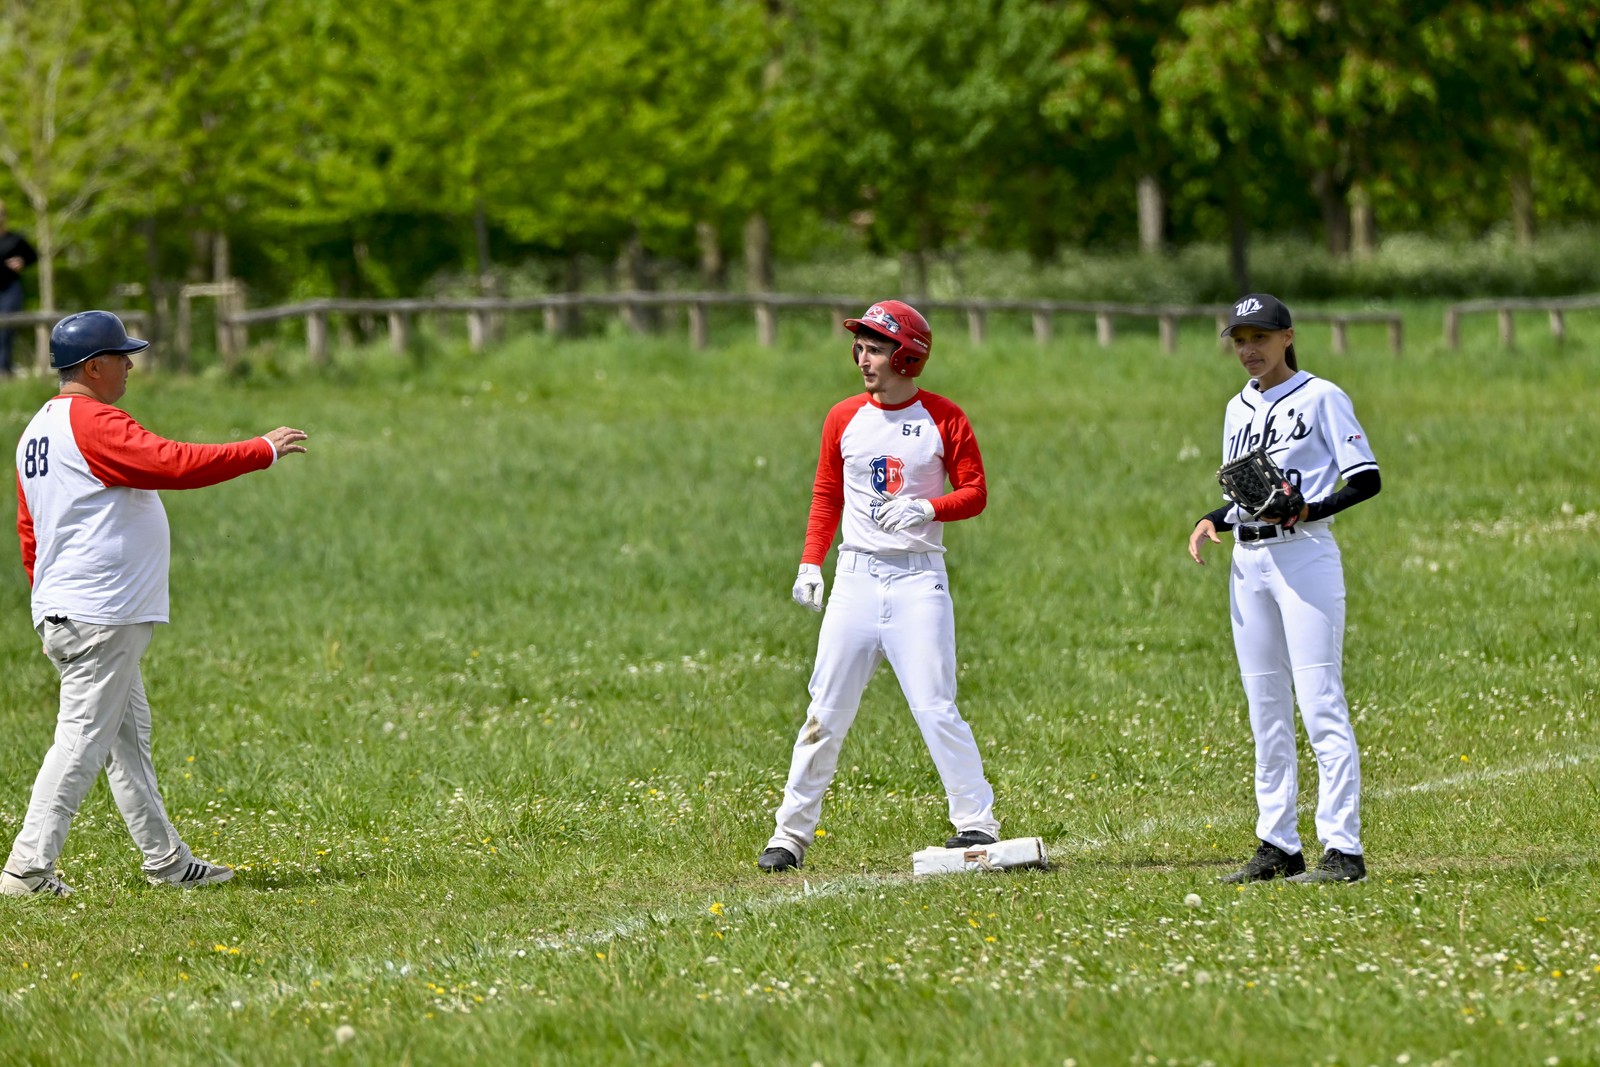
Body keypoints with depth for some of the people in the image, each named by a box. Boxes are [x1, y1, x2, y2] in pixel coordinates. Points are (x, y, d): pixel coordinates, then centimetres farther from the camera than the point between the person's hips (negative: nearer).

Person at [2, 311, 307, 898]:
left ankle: (166, 860, 19)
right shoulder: (93, 422, -16)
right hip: (100, 618, -11)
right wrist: (263, 451, -15)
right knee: (82, 741, -9)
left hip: (61, 613, 11)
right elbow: (174, 463, -24)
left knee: (129, 738, 14)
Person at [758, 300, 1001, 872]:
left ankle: (976, 822, -3)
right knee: (826, 712, 1)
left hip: (919, 575, -3)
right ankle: (791, 834, 5)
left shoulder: (943, 418, -1)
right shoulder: (844, 418, 9)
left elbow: (974, 493, 0)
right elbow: (826, 495, 15)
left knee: (935, 709, -10)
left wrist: (926, 508, -18)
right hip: (856, 575, 3)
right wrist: (810, 564, 4)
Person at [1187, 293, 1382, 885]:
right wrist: (1211, 521, 4)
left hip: (1304, 556, -7)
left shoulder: (1320, 397, -3)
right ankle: (1277, 845, 13)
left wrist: (1310, 510, -22)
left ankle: (1343, 850, -13)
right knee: (1265, 711, 8)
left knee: (1321, 706, -11)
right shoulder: (1239, 409, 18)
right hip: (1248, 565, 7)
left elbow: (1366, 478, -7)